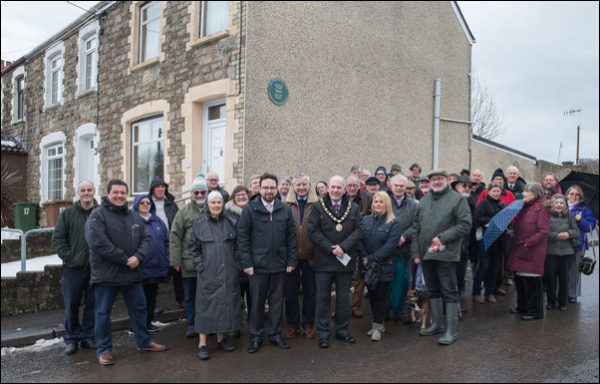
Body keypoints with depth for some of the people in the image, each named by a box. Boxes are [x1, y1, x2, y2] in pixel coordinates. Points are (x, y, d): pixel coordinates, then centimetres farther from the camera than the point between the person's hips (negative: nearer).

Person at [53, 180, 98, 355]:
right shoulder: (68, 213, 2)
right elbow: (58, 239, 2)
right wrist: (69, 257, -8)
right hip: (73, 269, 0)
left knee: (92, 305, 9)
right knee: (71, 305, 7)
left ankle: (88, 337, 24)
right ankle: (71, 339, 21)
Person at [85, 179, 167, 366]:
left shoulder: (134, 216, 10)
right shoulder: (98, 215, -10)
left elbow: (146, 239, 6)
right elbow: (98, 242, -22)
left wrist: (138, 257, -15)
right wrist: (125, 259, -19)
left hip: (132, 273, 6)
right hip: (106, 273, -5)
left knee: (139, 308, 15)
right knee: (103, 313, 5)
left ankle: (144, 341, 30)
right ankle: (104, 349, 19)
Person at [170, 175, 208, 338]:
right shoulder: (184, 212, 2)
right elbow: (175, 238, -1)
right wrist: (175, 260, -5)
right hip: (189, 262, 0)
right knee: (190, 295, 10)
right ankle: (191, 324, 25)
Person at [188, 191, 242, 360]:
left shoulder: (231, 223, 3)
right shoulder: (199, 223, 0)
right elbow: (192, 247, 4)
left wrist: (237, 264, 0)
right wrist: (200, 265, -4)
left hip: (229, 273, 2)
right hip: (208, 273, -2)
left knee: (226, 303, 8)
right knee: (206, 306, 0)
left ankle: (221, 338, 23)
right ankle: (202, 344, 7)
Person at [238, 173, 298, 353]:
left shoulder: (285, 210, 4)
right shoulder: (250, 209, -4)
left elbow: (292, 237, 6)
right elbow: (242, 237, -5)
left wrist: (292, 261, 2)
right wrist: (246, 263, -9)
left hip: (279, 264, 2)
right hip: (258, 264, -2)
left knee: (277, 301, 12)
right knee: (257, 302, 8)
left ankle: (275, 334, 27)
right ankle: (255, 337, 22)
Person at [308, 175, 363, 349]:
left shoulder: (353, 208, 6)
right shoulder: (318, 207, -2)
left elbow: (358, 230, -1)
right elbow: (313, 231, -8)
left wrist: (343, 247, -15)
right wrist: (331, 249, -14)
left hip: (346, 260, 2)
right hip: (323, 261, -2)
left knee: (344, 297, 13)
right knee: (323, 297, 5)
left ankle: (342, 329, 27)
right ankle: (323, 333, 15)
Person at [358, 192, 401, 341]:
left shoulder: (393, 223, -4)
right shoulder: (365, 220, 7)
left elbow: (390, 245, -13)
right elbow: (359, 240, 1)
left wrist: (372, 258, -16)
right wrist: (365, 259, -12)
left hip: (384, 266, -4)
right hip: (367, 266, 4)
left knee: (380, 295, 0)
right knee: (372, 294, 11)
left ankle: (377, 326, 10)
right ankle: (378, 322, 23)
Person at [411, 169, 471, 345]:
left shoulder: (457, 199, -4)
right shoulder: (424, 200, 13)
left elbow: (465, 225, -11)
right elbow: (416, 228, 13)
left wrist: (443, 238, -17)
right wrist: (416, 252, 6)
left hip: (446, 253, -6)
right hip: (426, 253, 6)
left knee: (449, 291, 0)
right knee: (432, 290, 15)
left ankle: (452, 330, 10)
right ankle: (436, 324, 29)